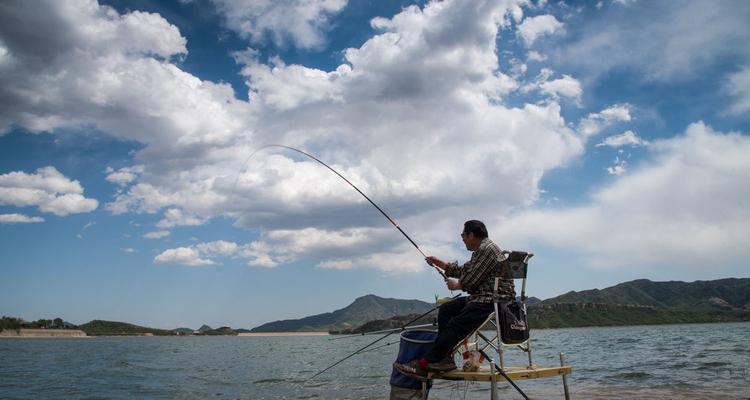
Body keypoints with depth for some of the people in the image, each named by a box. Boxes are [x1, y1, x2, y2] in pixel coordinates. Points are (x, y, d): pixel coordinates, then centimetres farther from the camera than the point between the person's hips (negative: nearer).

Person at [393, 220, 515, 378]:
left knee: (456, 324, -21)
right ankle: (445, 358, 1)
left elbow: (470, 281, -16)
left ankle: (423, 365, -21)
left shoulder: (487, 249, -14)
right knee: (445, 310, 7)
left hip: (496, 300, -11)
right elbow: (463, 270, 27)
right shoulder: (480, 250, 20)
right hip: (481, 298, 11)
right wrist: (439, 263, 28)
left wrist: (456, 285, 3)